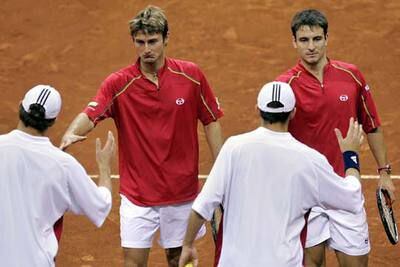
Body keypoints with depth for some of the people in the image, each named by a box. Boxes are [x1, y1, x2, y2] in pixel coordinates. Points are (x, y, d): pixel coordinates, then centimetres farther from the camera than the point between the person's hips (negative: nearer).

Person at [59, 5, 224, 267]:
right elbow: (90, 115, -22)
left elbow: (211, 122, 3)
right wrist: (71, 133, -45)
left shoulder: (191, 75, -5)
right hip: (138, 193, -1)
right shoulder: (118, 83, -10)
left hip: (182, 191, 1)